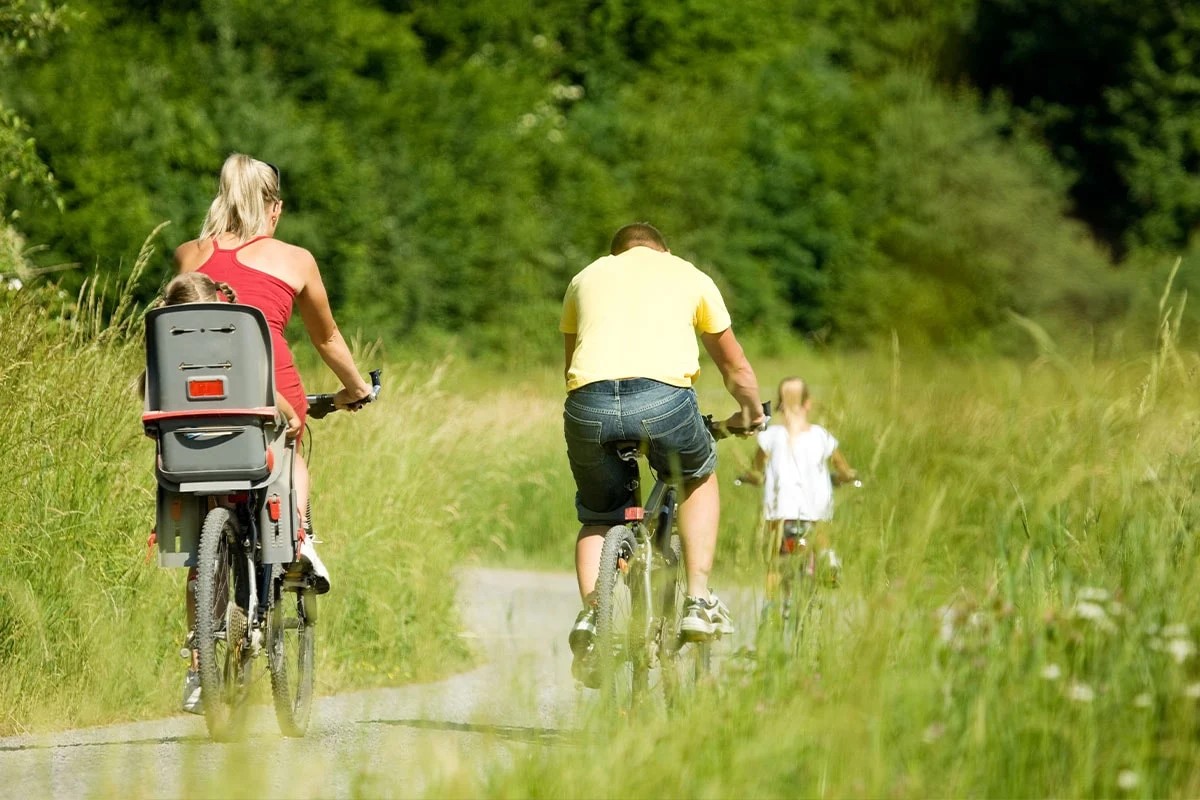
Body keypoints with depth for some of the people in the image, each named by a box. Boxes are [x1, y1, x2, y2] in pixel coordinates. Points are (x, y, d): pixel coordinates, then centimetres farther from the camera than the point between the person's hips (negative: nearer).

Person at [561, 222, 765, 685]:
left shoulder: (586, 277, 30)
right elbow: (735, 368, 36)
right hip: (661, 395, -1)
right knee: (699, 479, 29)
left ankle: (590, 611, 0)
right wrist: (751, 412, 56)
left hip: (588, 402, 1)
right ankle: (698, 601, 17)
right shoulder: (689, 277, 27)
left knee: (597, 518, 23)